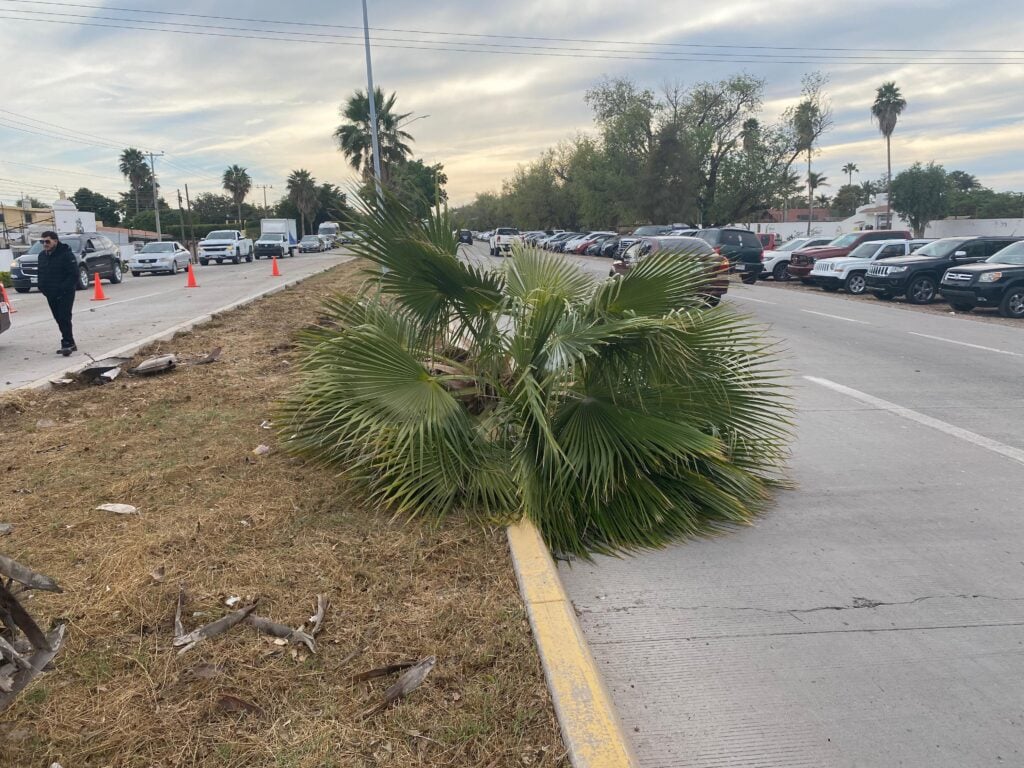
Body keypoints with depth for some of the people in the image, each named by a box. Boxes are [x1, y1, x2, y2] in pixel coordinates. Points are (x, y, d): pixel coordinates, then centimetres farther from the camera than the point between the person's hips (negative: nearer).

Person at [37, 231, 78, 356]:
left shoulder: (66, 254, -11)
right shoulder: (42, 256, 13)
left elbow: (74, 275, -16)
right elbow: (41, 274, 22)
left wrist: (63, 289, -21)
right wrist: (42, 287, 6)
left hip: (65, 294, -8)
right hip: (51, 294, 8)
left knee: (64, 318, -13)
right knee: (59, 319, 10)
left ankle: (67, 343, -11)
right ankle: (70, 343, 17)